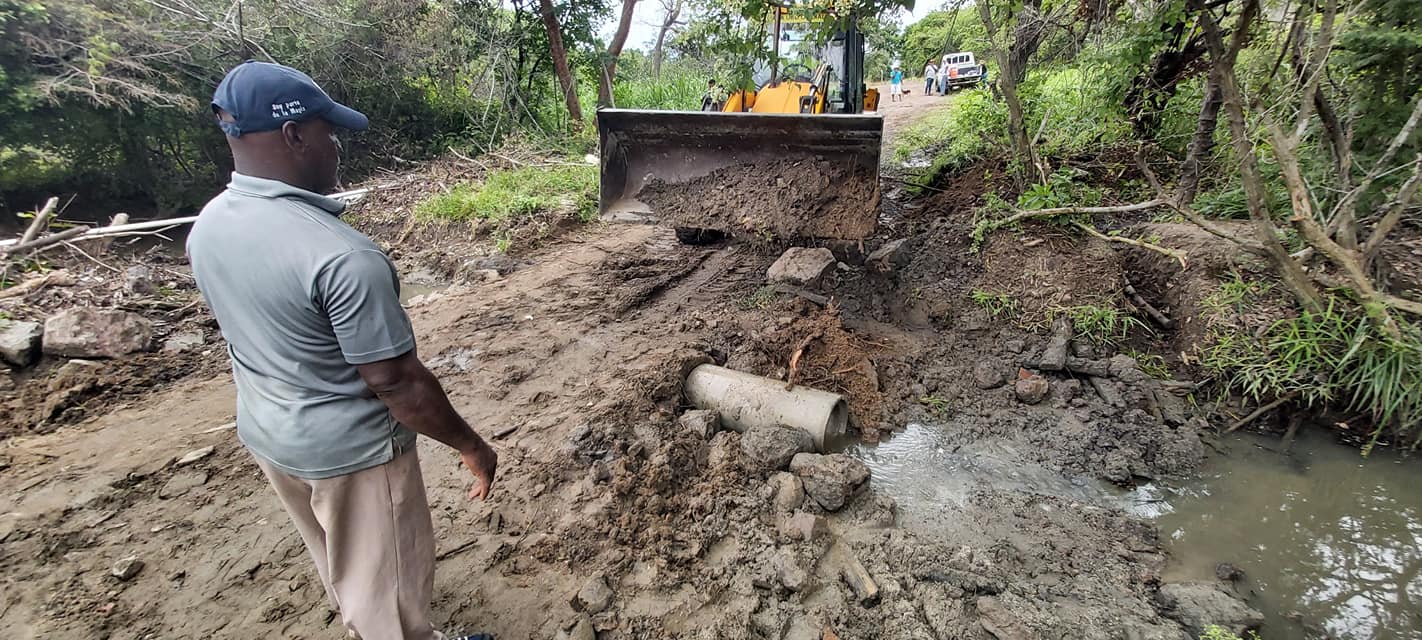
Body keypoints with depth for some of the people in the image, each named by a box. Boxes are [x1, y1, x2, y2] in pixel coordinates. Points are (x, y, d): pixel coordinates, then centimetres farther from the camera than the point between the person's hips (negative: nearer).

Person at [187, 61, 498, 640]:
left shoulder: (207, 226, -5)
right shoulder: (342, 256, -32)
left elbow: (258, 333, 8)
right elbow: (397, 384, -27)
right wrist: (471, 447, -14)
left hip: (263, 433, 9)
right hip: (350, 451, -8)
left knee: (337, 560, 32)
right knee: (384, 580, 17)